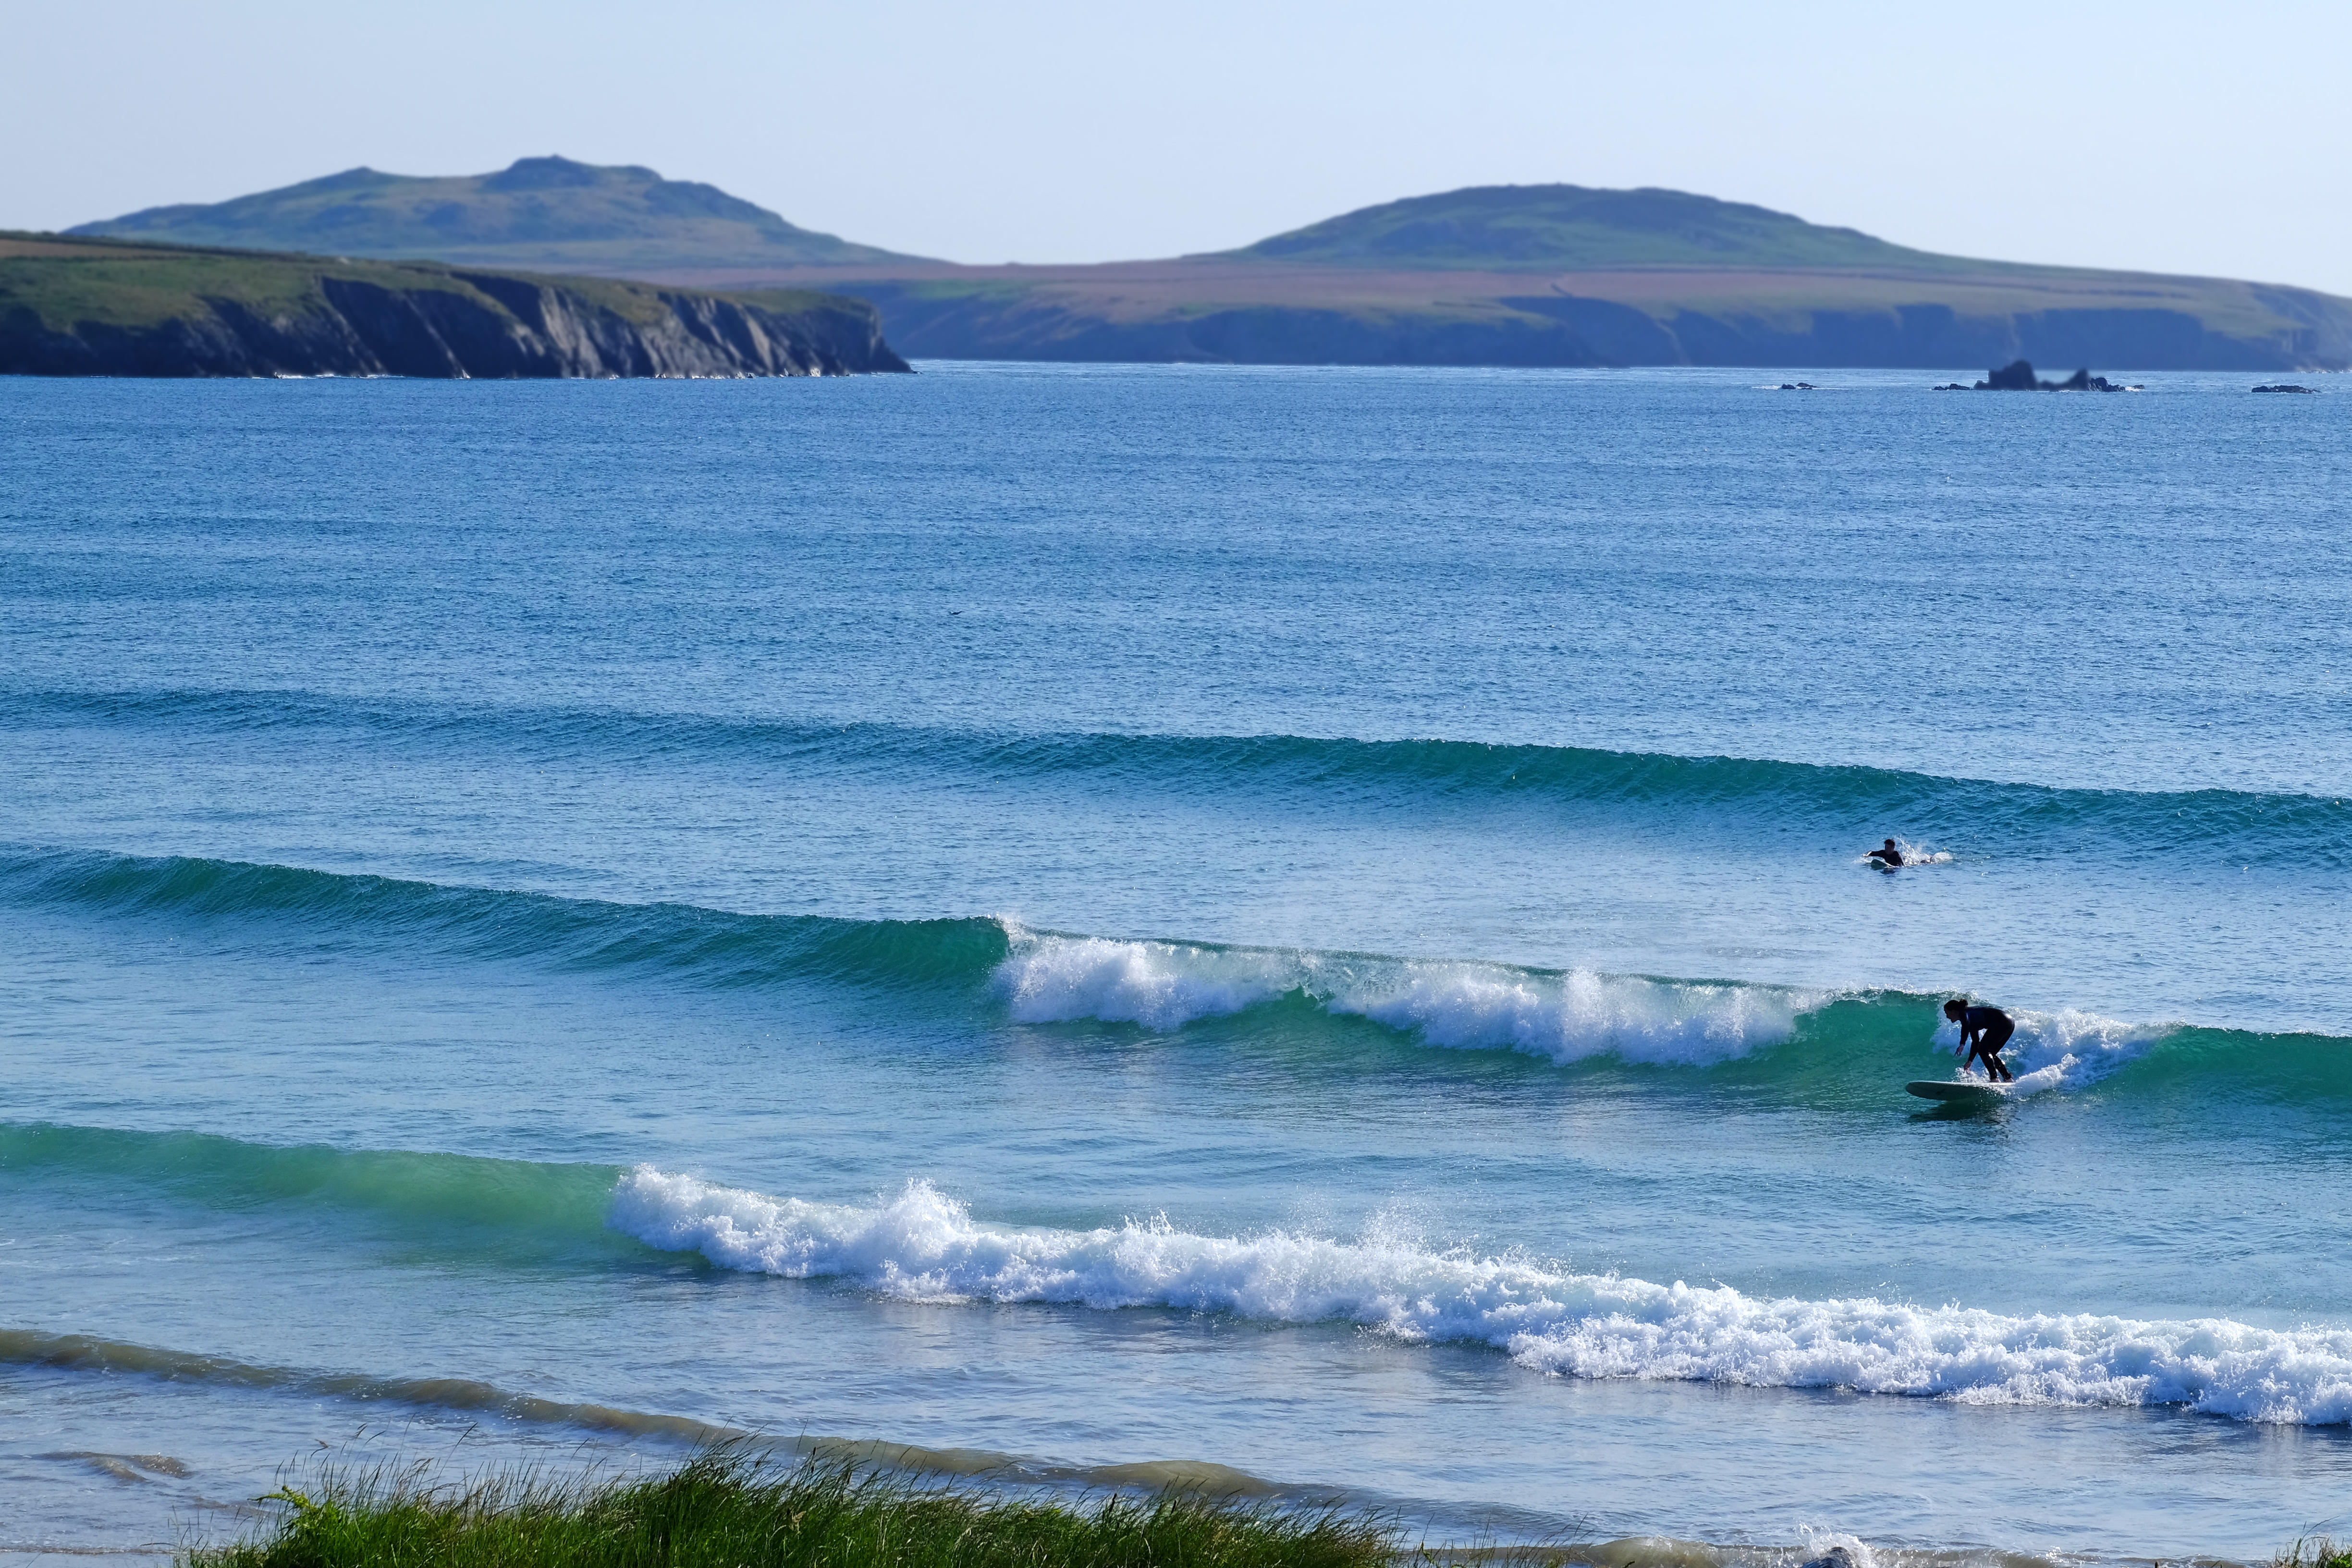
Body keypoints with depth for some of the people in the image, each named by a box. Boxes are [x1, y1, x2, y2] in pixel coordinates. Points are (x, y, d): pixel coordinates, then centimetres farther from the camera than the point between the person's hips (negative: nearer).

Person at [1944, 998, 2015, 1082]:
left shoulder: (1963, 1014, -4)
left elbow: (1966, 1024, -30)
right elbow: (1976, 1041, 31)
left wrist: (1962, 1044, -39)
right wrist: (1970, 1061, 36)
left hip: (2001, 1022, -10)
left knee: (1982, 1050, -7)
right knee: (1990, 1054, 15)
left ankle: (1995, 1078, -14)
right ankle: (2008, 1078, 13)